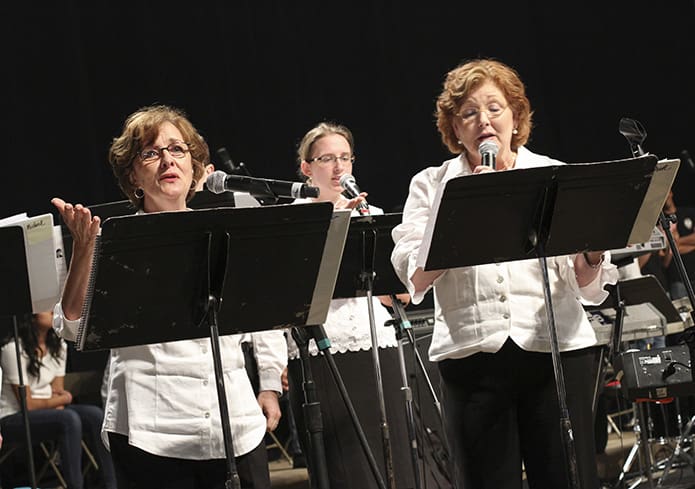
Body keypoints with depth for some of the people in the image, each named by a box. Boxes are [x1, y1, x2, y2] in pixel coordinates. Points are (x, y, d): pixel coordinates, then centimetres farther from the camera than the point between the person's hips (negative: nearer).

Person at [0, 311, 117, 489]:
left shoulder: (59, 346, 5)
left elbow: (58, 390, 8)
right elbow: (27, 404, -17)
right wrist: (64, 399, -5)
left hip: (46, 411, 7)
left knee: (95, 414, -17)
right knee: (69, 419, -32)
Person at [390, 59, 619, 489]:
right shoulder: (431, 186, 10)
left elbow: (587, 287, 5)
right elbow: (415, 276, -5)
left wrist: (593, 254, -16)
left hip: (556, 348, 0)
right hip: (470, 353, 0)